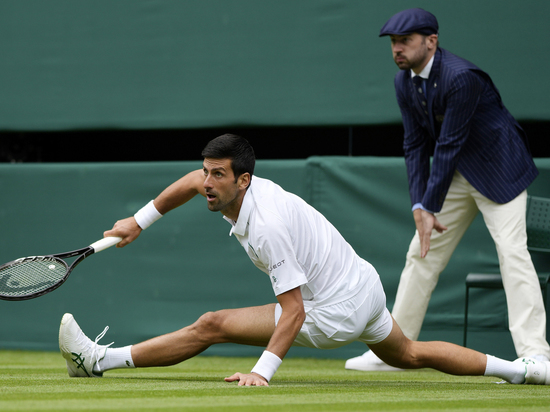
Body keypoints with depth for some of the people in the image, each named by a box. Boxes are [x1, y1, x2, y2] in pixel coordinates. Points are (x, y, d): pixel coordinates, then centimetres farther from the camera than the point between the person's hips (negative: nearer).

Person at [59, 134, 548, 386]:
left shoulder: (267, 227, -29)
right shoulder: (233, 188, -4)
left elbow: (294, 311, -31)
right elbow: (193, 181, 19)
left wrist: (262, 371, -38)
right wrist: (139, 222, 16)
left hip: (333, 313, -9)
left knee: (210, 326, -13)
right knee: (409, 355, 31)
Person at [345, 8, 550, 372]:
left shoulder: (461, 77, -28)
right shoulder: (405, 82, -2)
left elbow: (449, 145, -26)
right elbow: (416, 145, 0)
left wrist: (431, 208, -23)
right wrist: (419, 206, -10)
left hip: (498, 168, -8)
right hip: (455, 174, 8)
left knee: (512, 251, -19)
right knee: (422, 253, 8)